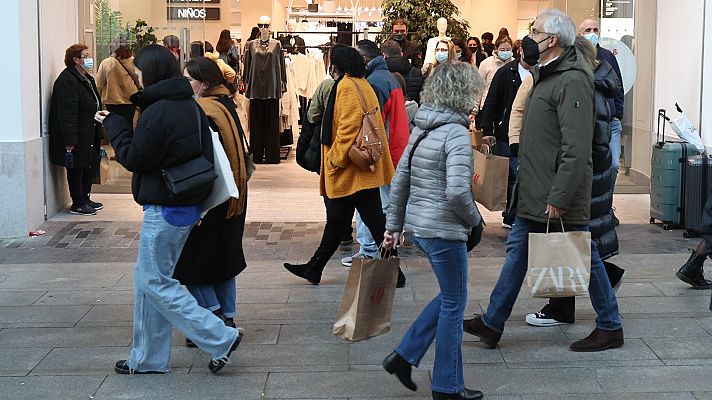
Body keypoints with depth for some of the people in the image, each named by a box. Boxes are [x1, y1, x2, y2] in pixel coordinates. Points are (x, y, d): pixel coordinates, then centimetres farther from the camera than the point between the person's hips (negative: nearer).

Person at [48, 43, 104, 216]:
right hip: (77, 137, -10)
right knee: (76, 168, 1)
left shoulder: (87, 79, 14)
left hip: (89, 135, 10)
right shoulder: (67, 80, -18)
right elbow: (67, 113, -23)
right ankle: (78, 204, 10)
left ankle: (85, 198, 27)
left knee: (90, 166, 15)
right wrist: (70, 140, -26)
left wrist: (98, 133, 17)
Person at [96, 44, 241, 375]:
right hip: (188, 206, 9)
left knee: (155, 282, 1)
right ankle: (147, 359, 23)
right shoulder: (191, 106, 9)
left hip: (164, 209, -9)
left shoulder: (157, 112, -19)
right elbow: (204, 156, 13)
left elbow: (134, 159, -14)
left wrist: (114, 124, -1)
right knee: (148, 280, 16)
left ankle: (220, 338, -1)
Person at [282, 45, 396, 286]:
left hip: (353, 169, -11)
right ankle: (314, 268, 25)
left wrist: (336, 158, -16)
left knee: (373, 220, -4)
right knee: (336, 219, 15)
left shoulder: (347, 87, -15)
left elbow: (349, 127, -24)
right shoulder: (362, 85, 16)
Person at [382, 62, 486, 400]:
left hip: (418, 226, 9)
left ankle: (404, 356, 20)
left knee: (450, 296, 22)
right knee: (454, 304, 6)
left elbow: (400, 180, 13)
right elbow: (457, 191, -26)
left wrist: (393, 225, 18)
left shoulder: (421, 129, 9)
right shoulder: (456, 133, -17)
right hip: (444, 230, -9)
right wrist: (474, 218, -8)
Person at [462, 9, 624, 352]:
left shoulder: (572, 82, -20)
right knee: (517, 249, 12)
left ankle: (610, 327, 18)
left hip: (560, 195, -10)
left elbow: (576, 150, -26)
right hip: (535, 192, 10)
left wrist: (558, 198, -26)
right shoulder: (545, 74, 13)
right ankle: (492, 324, 19)